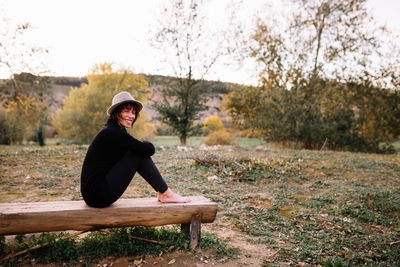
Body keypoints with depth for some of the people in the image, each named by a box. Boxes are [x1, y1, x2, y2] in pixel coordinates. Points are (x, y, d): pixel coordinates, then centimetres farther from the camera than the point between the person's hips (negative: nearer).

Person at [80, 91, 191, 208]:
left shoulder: (117, 130, 12)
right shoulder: (112, 133, -18)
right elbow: (149, 149, -18)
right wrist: (144, 144, 2)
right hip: (98, 195, -9)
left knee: (140, 152, 8)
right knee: (140, 152, -12)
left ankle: (162, 192, 9)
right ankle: (166, 194, -3)